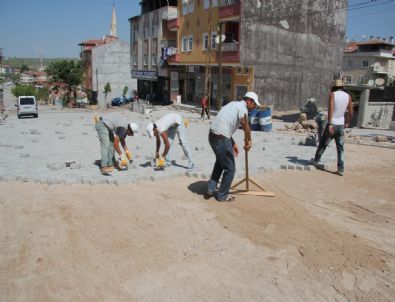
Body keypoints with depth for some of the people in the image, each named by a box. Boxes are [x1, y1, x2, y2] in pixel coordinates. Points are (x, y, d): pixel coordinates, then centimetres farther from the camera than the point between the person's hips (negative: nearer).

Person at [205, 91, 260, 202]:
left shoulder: (234, 104, 22)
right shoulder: (242, 107, -6)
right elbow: (245, 123, -27)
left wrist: (233, 144, 22)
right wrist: (248, 141, -15)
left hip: (212, 135, 10)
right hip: (221, 138, -10)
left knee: (220, 162, 29)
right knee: (230, 168, 6)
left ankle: (211, 189, 30)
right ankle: (222, 195, 20)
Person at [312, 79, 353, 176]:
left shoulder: (332, 94, -6)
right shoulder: (348, 96, 7)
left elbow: (331, 109, -19)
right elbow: (350, 113, 8)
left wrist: (330, 124, -22)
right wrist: (347, 122, 25)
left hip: (332, 124, -3)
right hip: (341, 125, 4)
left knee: (323, 144, 13)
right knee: (340, 148, 6)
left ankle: (316, 161, 29)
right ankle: (341, 169, 3)